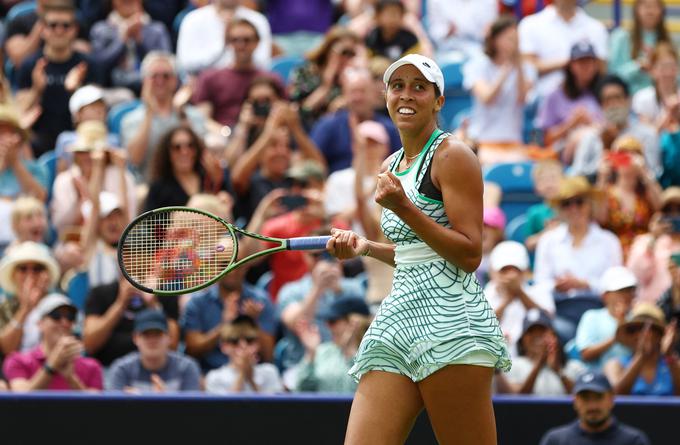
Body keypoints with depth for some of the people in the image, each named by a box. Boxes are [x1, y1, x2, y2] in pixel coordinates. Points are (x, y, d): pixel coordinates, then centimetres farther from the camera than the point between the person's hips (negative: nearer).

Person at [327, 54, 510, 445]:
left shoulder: (452, 156, -3)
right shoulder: (391, 166, 21)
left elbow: (469, 256, -11)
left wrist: (404, 209, -17)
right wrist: (365, 247, 16)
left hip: (450, 321, -7)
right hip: (397, 318, 8)